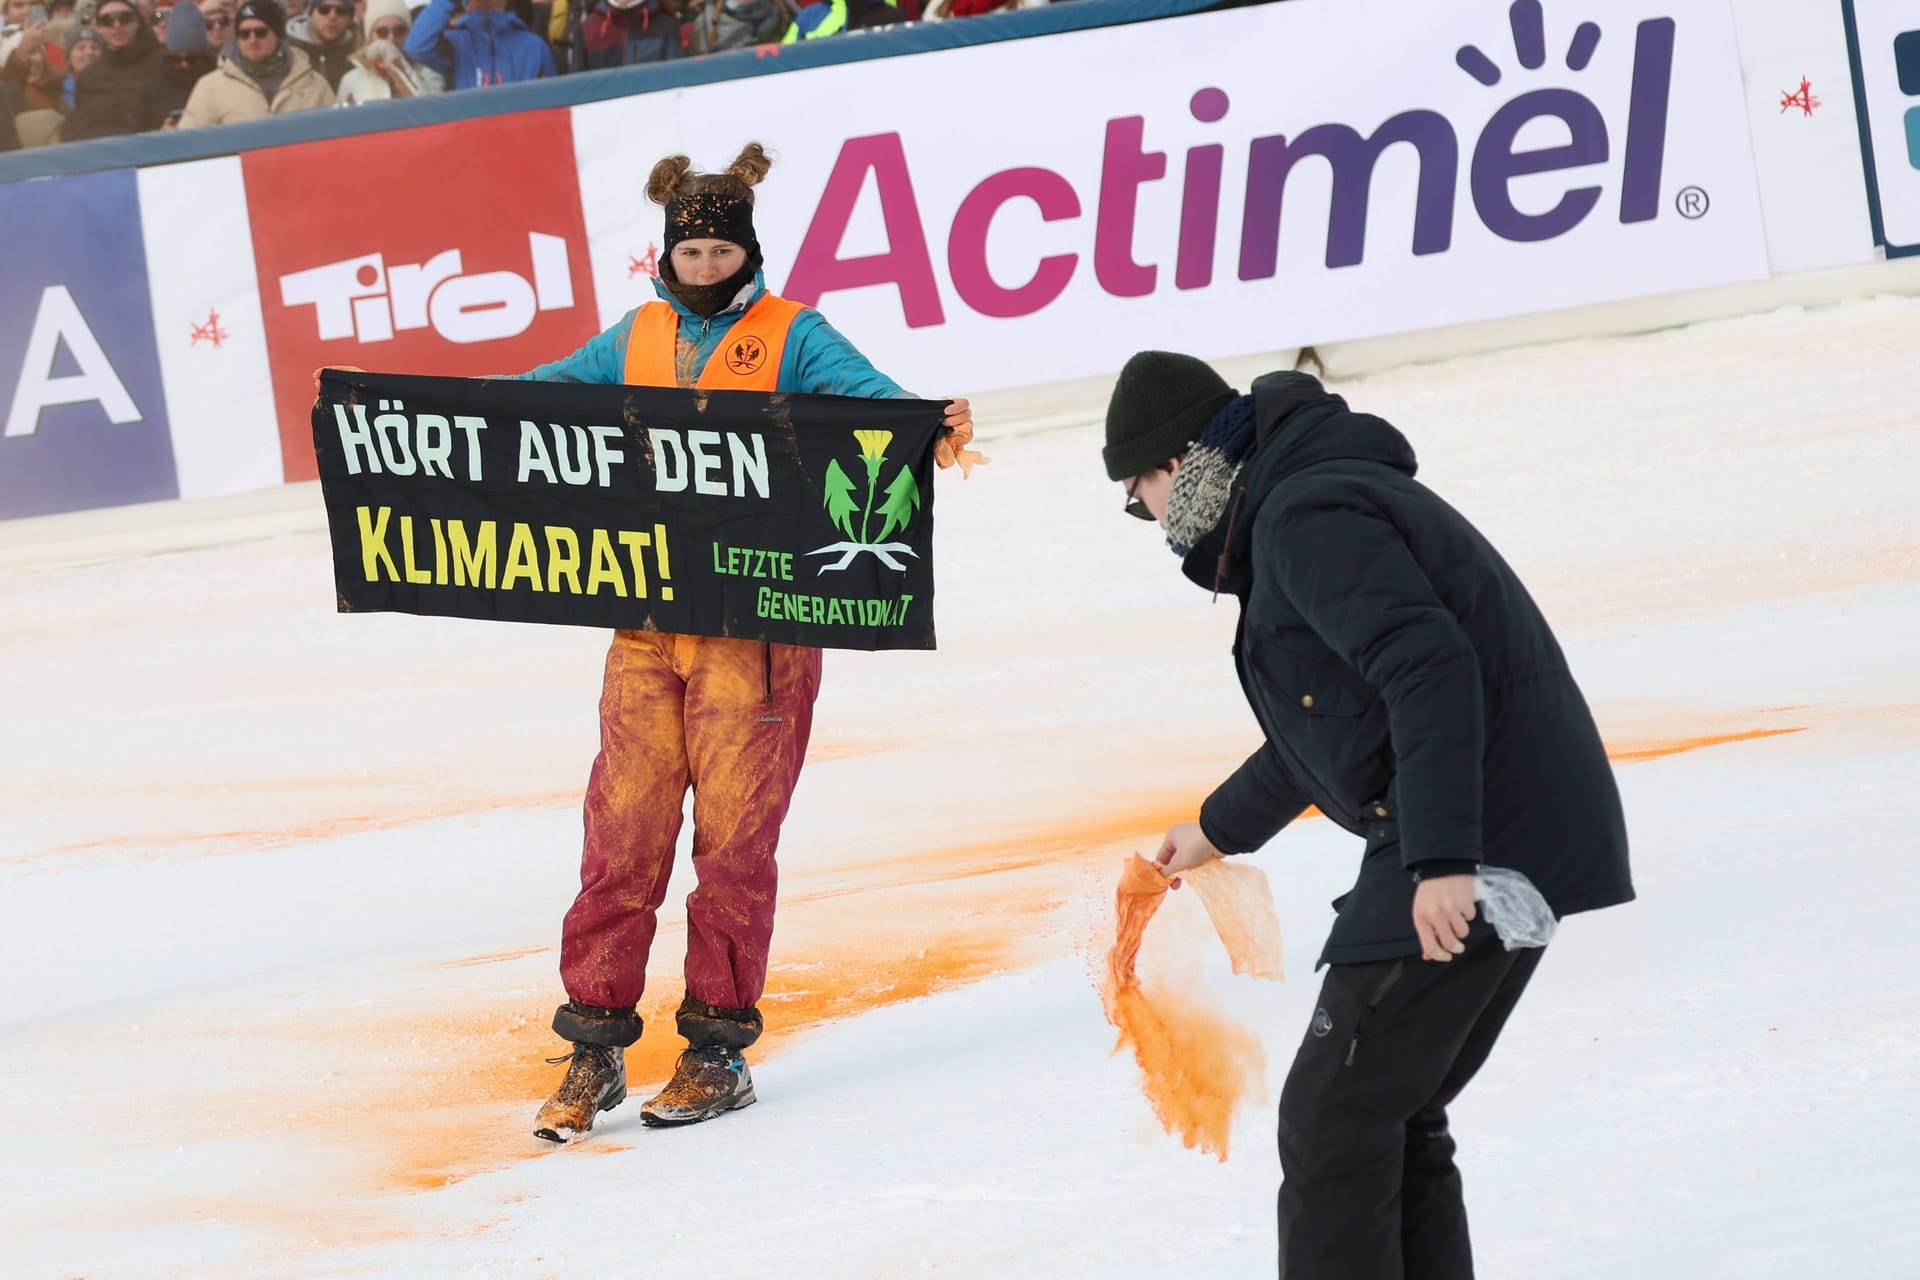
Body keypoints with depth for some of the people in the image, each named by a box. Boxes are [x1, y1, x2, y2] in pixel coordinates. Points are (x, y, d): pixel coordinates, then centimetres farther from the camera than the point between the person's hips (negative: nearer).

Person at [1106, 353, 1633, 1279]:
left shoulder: (1306, 518, -12)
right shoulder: (1313, 504, 23)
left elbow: (1430, 669, -26)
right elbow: (1321, 730, 38)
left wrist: (1441, 859, -31)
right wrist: (1220, 829, 50)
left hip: (1475, 848, -11)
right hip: (1532, 840, 11)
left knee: (1334, 1120, -5)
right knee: (1396, 1118, 17)